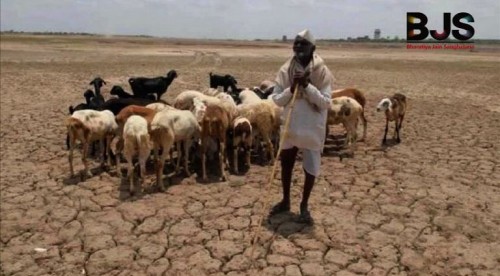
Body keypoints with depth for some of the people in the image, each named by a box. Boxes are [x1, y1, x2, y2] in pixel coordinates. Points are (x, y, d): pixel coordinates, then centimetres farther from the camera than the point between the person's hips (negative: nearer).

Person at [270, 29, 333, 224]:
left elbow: (326, 102, -14)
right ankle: (285, 201, 35)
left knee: (311, 169, 6)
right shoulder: (285, 70, -2)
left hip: (312, 129, -2)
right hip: (290, 127, 3)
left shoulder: (322, 72, -9)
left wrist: (307, 86, -23)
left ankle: (304, 206, 26)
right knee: (286, 165, 15)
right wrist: (291, 89, -19)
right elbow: (276, 99, -2)